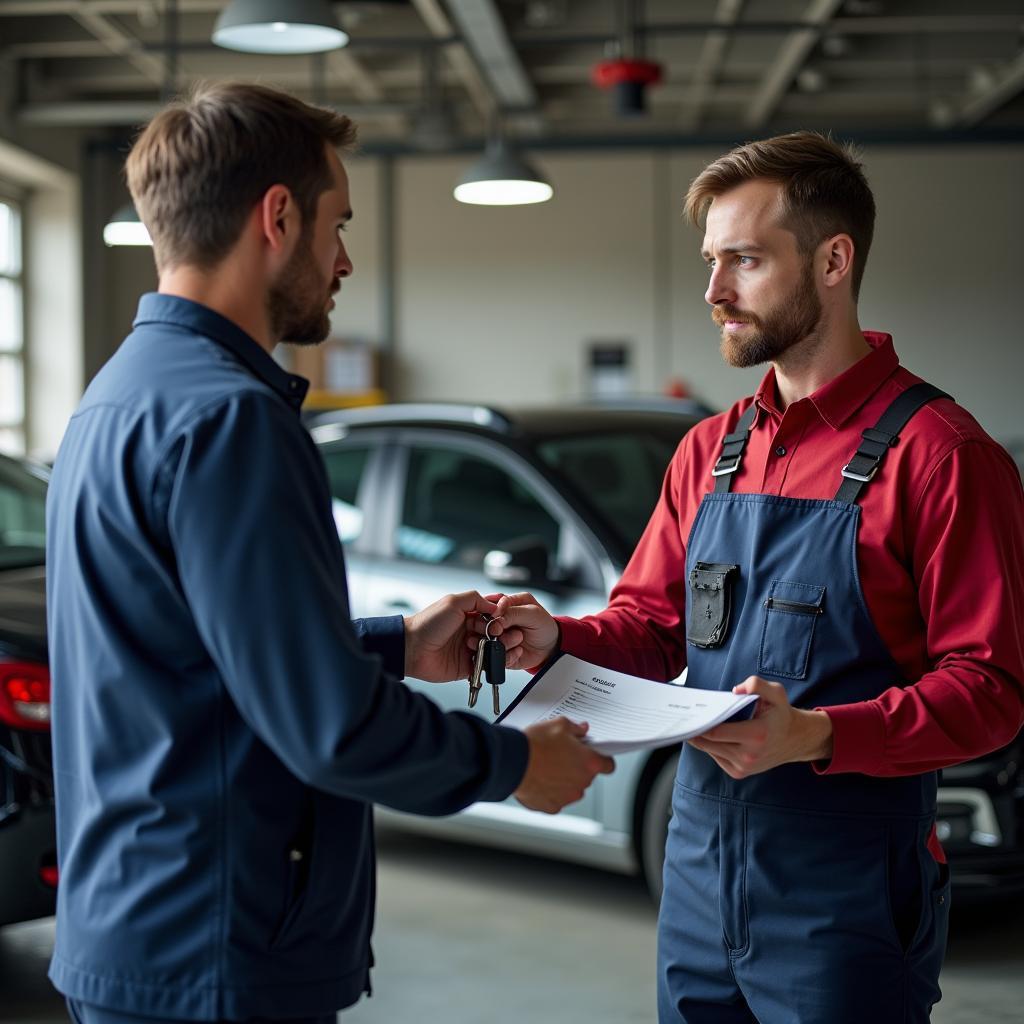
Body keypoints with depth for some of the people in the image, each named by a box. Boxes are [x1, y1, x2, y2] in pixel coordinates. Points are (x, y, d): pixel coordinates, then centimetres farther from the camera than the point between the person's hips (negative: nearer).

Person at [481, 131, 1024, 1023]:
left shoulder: (936, 453, -12)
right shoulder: (709, 451, 11)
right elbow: (654, 623, 14)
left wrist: (816, 736, -28)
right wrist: (560, 639, -6)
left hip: (844, 906, -6)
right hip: (701, 875, 6)